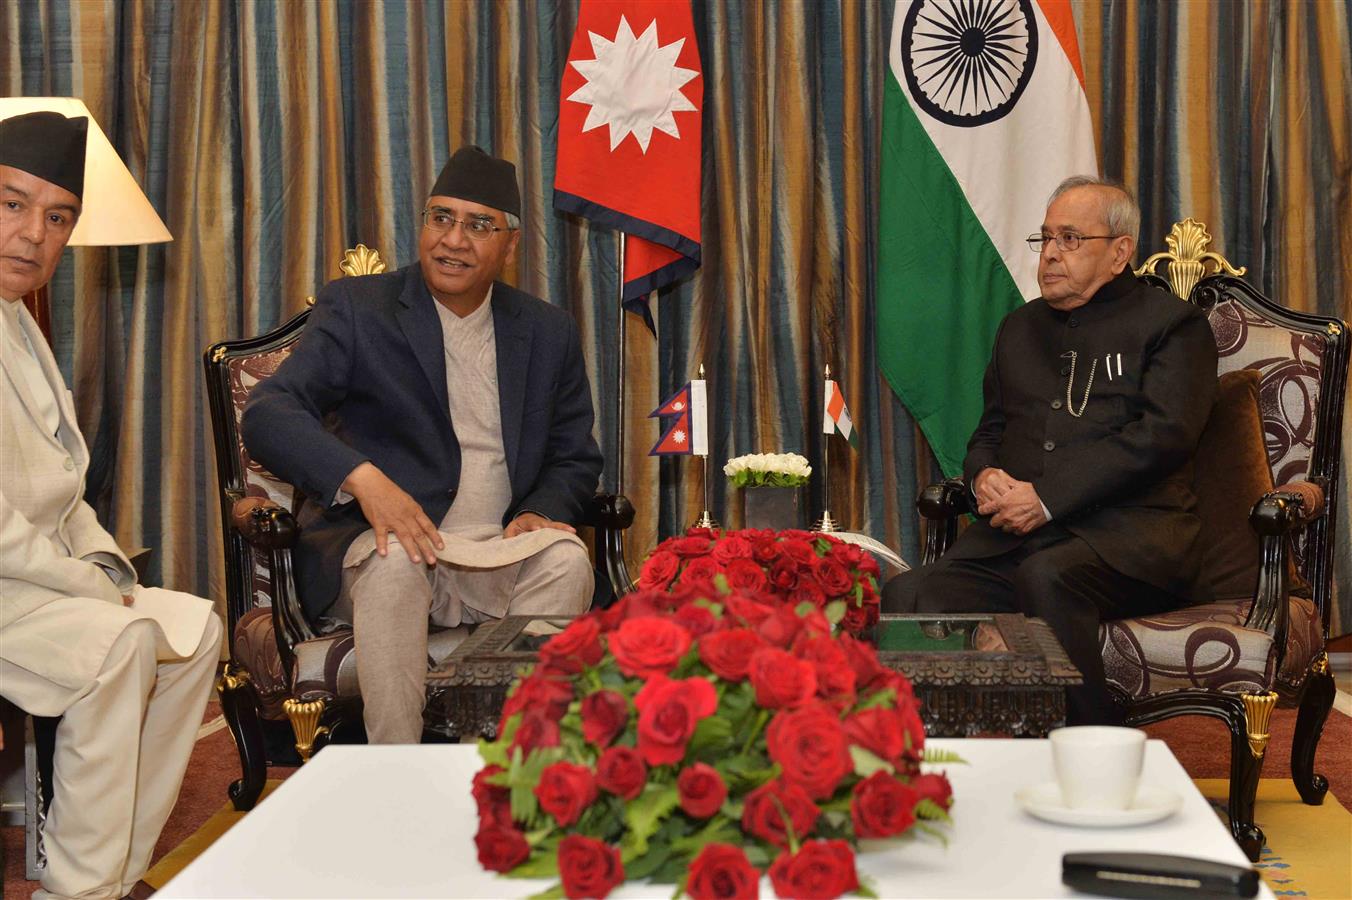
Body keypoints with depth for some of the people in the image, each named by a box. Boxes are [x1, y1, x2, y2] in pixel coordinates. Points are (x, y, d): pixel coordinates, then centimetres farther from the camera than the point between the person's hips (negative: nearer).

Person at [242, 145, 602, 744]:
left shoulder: (548, 331, 13)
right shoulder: (355, 308, 1)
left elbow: (575, 459, 17)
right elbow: (267, 415, -12)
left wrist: (537, 514, -8)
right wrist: (364, 478, -31)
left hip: (497, 555, 3)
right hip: (382, 543, -3)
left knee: (566, 559, -28)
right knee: (394, 563, -36)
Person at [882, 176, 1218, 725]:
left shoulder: (1173, 324, 7)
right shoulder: (1021, 327, 27)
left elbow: (1163, 434, -7)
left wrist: (1047, 497, -14)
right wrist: (985, 476, 3)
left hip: (1129, 534, -5)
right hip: (1013, 535, 5)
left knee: (1047, 574, -38)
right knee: (908, 593, -23)